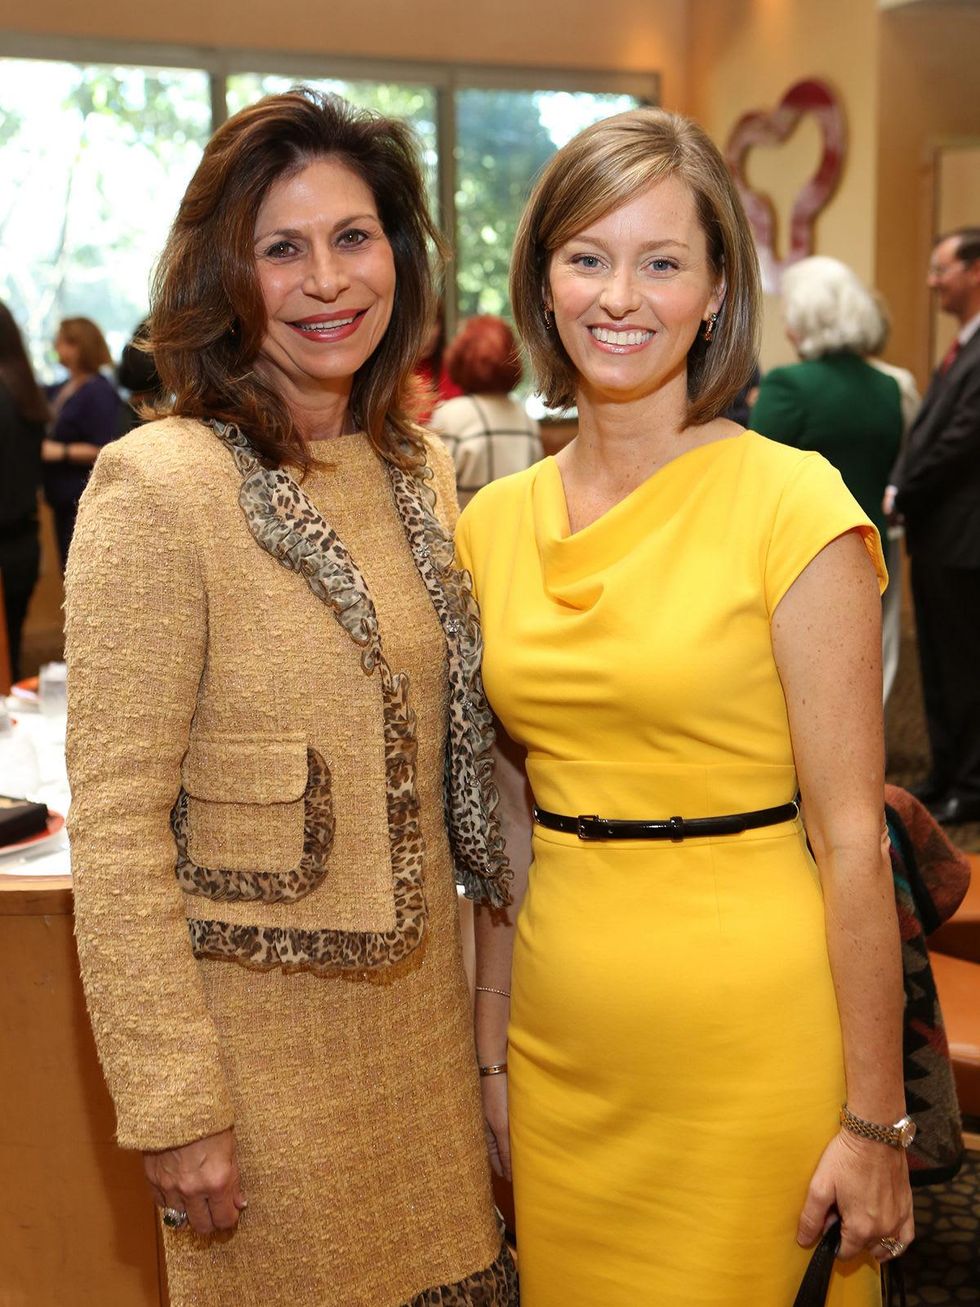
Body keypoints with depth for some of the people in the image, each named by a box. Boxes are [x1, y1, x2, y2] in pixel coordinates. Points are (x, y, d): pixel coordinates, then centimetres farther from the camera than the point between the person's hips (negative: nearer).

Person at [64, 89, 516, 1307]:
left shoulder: (421, 468, 4)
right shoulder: (160, 485, -17)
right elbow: (117, 824, -17)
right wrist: (171, 1102, -16)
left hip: (422, 1007, 6)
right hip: (261, 1026, -6)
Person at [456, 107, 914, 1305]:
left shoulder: (793, 503, -12)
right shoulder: (493, 523, 3)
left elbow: (851, 836, -11)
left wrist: (874, 1117, -10)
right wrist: (492, 1050, 11)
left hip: (750, 1035, -4)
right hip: (561, 1037, 5)